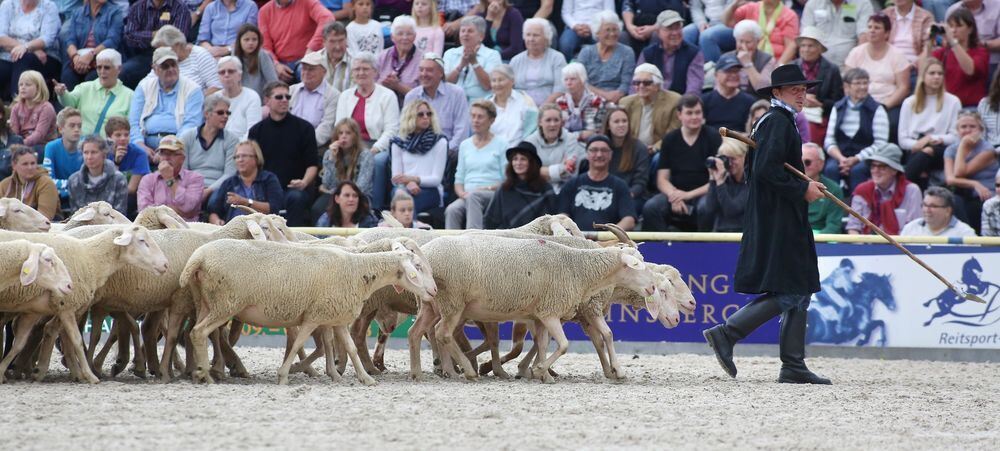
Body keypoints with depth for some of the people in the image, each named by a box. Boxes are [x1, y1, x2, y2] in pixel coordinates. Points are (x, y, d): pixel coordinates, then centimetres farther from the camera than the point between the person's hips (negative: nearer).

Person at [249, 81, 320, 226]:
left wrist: (305, 182, -15)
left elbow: (313, 164, 5)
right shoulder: (257, 130, 14)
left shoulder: (303, 127, 7)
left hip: (294, 188, -1)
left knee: (295, 198, -36)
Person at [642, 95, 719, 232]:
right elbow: (662, 180, 8)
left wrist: (689, 195, -14)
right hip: (676, 193, 3)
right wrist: (674, 195, -15)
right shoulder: (670, 140, 11)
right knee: (651, 208, -28)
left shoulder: (714, 138, 2)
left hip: (703, 195, -3)